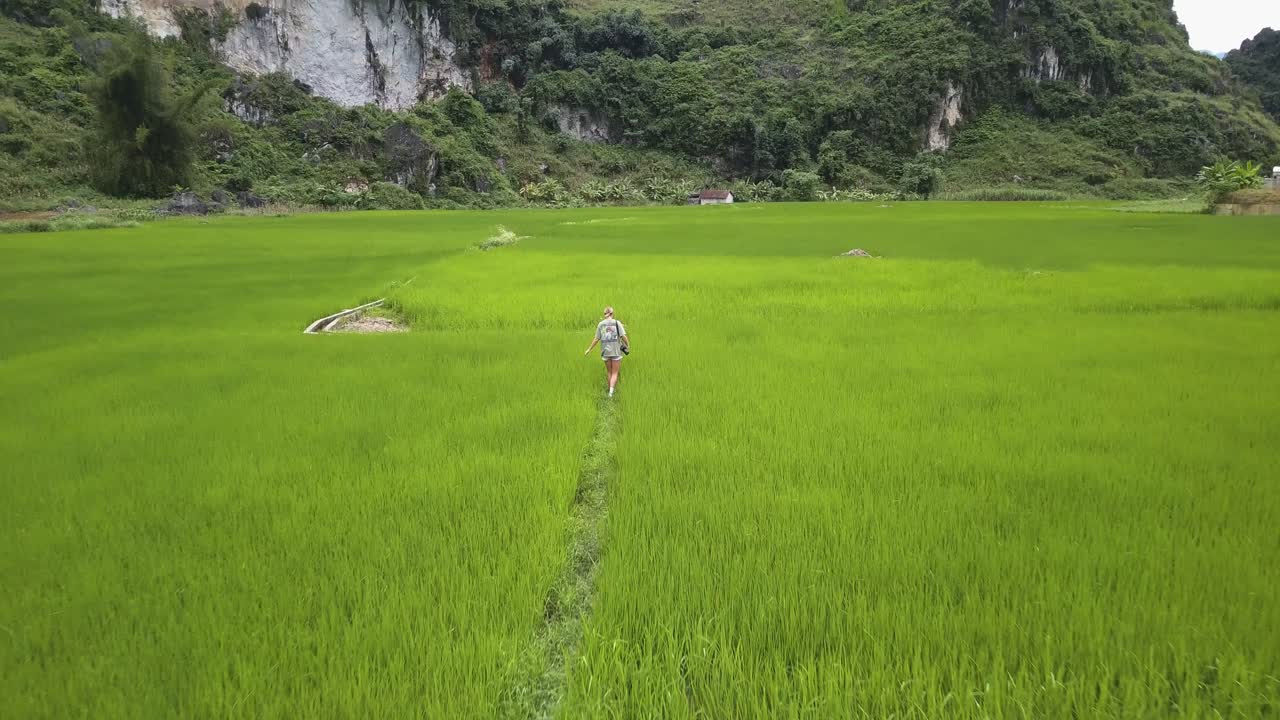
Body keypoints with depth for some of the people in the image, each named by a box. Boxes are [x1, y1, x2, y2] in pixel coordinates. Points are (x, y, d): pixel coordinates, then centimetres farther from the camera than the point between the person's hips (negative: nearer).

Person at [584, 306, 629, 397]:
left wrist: (589, 349, 14)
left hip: (605, 351, 2)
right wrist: (628, 345, 7)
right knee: (614, 373, 3)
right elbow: (623, 336, -12)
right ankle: (611, 392, -15)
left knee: (609, 372, 19)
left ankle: (610, 390, 28)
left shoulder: (601, 324, 1)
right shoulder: (617, 323, -6)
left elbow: (596, 339, 2)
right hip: (616, 351, -2)